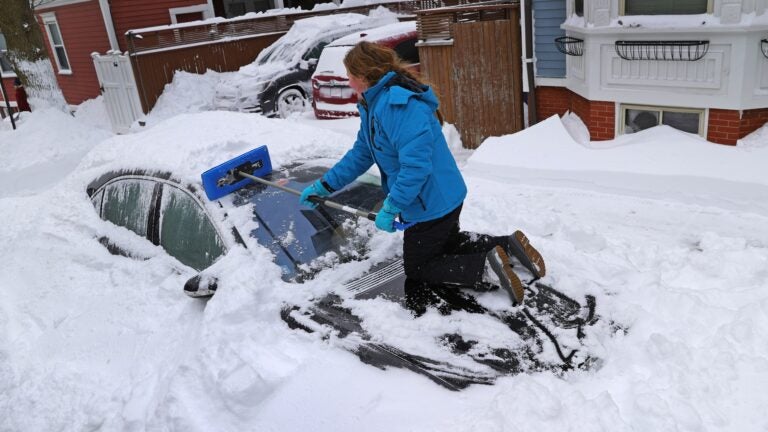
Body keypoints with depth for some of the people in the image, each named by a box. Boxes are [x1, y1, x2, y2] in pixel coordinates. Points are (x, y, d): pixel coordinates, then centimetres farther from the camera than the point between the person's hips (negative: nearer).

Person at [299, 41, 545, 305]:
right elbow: (361, 154, 14)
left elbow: (416, 164, -34)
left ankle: (488, 267, -4)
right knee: (447, 243, 32)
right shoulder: (373, 106, 6)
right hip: (439, 199, 10)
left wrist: (391, 207, -28)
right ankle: (507, 245, 18)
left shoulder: (398, 104, -28)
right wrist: (324, 186, 13)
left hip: (432, 203, -10)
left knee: (417, 268, 8)